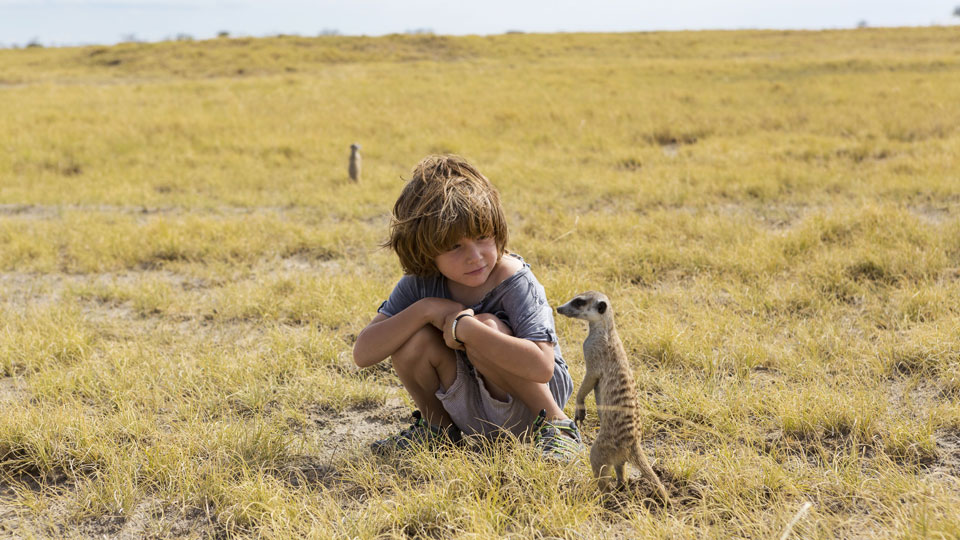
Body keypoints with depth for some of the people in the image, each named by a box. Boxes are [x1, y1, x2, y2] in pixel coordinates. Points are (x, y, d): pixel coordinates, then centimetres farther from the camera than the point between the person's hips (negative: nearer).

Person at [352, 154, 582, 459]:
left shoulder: (515, 281, -24)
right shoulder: (419, 283, -10)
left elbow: (542, 365, -38)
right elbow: (362, 354, -16)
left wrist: (463, 326, -35)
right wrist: (426, 309, -27)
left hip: (528, 407, -4)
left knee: (485, 326, -31)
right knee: (414, 337, -21)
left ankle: (556, 426, -12)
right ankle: (437, 426, 7)